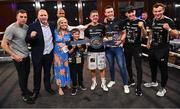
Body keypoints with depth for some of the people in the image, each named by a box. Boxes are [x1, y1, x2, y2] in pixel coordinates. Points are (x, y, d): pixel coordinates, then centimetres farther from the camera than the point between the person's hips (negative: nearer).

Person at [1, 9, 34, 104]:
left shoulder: (26, 26, 1)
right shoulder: (11, 28, -17)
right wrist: (14, 56, -16)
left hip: (26, 55, 6)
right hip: (18, 57, -6)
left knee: (26, 73, 19)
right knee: (22, 75, 6)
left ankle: (25, 89, 41)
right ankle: (24, 95, 25)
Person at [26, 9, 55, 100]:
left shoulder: (51, 26, 2)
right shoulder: (33, 26, -11)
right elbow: (27, 40, -12)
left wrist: (53, 50, 9)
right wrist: (31, 36, -31)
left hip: (49, 54, 4)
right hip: (37, 55, -3)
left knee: (47, 72, 18)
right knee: (37, 73, 11)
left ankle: (48, 87, 36)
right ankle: (36, 90, 28)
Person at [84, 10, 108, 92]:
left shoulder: (102, 26, 1)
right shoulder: (87, 28, 0)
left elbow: (105, 37, 10)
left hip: (101, 50, 0)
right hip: (91, 51, 1)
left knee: (102, 68, 5)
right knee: (92, 68, 9)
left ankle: (103, 83, 19)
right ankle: (94, 82, 29)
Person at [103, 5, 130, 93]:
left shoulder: (119, 21, -5)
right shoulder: (104, 23, 1)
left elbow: (124, 33, 0)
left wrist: (120, 41, -15)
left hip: (118, 47, -2)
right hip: (108, 47, 3)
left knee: (122, 66, -3)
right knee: (111, 65, 15)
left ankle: (125, 84, 11)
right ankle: (112, 80, 35)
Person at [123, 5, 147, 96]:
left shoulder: (140, 22, -11)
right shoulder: (126, 21, 1)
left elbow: (144, 35, -17)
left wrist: (142, 27, -34)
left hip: (137, 47, -5)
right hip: (127, 47, 5)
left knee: (138, 67, -4)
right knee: (128, 64, 16)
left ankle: (139, 87, 5)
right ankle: (131, 81, 36)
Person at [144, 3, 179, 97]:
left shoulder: (168, 21, -15)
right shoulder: (152, 21, 5)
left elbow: (176, 35, -19)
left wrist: (169, 29, -36)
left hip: (163, 49, -7)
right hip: (153, 48, 7)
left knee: (163, 68, 4)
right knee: (152, 66, 20)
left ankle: (163, 88, 20)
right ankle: (154, 82, 41)